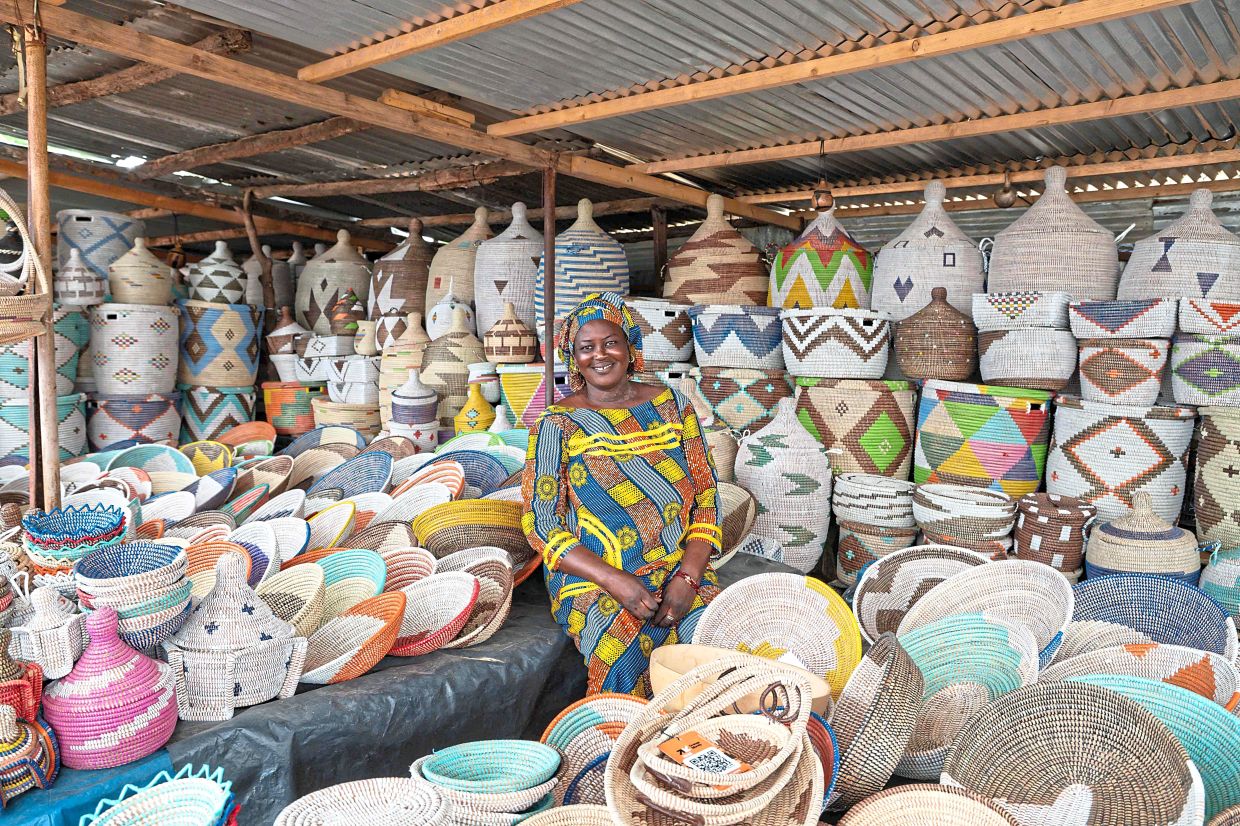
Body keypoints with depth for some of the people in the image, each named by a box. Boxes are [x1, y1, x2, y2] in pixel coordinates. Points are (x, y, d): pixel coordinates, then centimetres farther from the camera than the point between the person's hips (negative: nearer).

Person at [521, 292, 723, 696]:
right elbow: (541, 525, -3)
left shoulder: (673, 407, 10)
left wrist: (687, 577, -9)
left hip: (679, 571, 3)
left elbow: (706, 500, 7)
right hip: (593, 578, -2)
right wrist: (613, 580, -16)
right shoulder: (557, 424, 2)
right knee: (626, 649, -32)